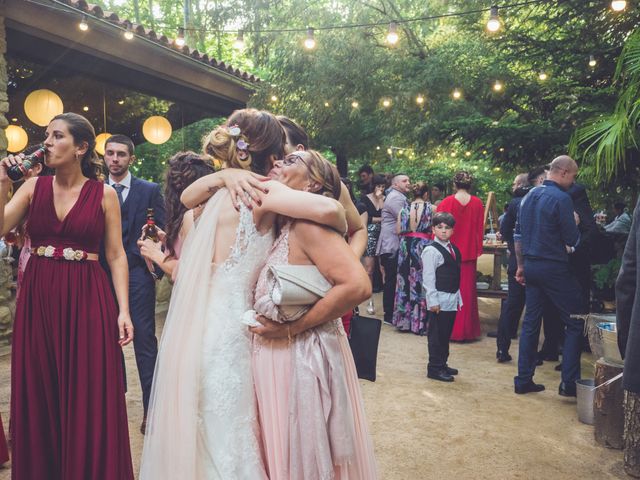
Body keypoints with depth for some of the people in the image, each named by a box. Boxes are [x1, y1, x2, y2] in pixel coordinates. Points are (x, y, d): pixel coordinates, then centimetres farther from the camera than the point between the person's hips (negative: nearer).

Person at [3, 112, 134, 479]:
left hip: (87, 301, -3)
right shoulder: (34, 187, 7)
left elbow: (116, 255, -2)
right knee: (39, 399, 11)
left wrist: (123, 310, -8)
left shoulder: (104, 194, -1)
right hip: (37, 300, 3)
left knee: (89, 400, 3)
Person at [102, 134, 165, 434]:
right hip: (103, 275, 3)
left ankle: (151, 407, 6)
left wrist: (156, 269, -7)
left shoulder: (150, 190, 2)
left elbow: (163, 231, 0)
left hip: (138, 274, -3)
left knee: (144, 340, -2)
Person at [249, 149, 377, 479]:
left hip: (302, 358, -8)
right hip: (278, 357, 8)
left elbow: (358, 286, -29)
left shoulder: (307, 222, -18)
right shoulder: (285, 225, 6)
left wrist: (291, 329, -20)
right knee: (287, 451, 23)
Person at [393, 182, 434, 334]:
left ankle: (404, 320, 15)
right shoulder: (431, 208, -5)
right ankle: (419, 322, 6)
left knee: (406, 282, 10)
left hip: (406, 246, 3)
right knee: (421, 283, 3)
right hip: (423, 246, -3)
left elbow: (398, 231, 2)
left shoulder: (404, 209, 2)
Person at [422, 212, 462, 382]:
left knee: (446, 334, 16)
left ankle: (442, 364, 29)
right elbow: (428, 278, -15)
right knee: (436, 335, 0)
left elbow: (456, 275, 16)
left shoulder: (454, 249, 11)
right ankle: (434, 368, 10)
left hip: (452, 299, 8)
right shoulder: (431, 250, -13)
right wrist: (432, 301, -18)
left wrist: (458, 296, 13)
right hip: (440, 300, -8)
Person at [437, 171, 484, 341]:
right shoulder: (477, 203, -3)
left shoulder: (446, 203, -10)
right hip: (469, 253, 2)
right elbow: (480, 229, 3)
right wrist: (478, 249, 13)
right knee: (467, 291, 11)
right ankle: (466, 330, 18)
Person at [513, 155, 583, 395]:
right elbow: (572, 240, -13)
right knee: (574, 324, 4)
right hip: (555, 268, -7)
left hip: (531, 266, 7)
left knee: (531, 322, 11)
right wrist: (574, 222, 8)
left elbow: (518, 235, 14)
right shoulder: (561, 198, -13)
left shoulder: (529, 196, 11)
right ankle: (569, 382, 5)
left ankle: (524, 380, 14)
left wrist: (521, 265, 19)